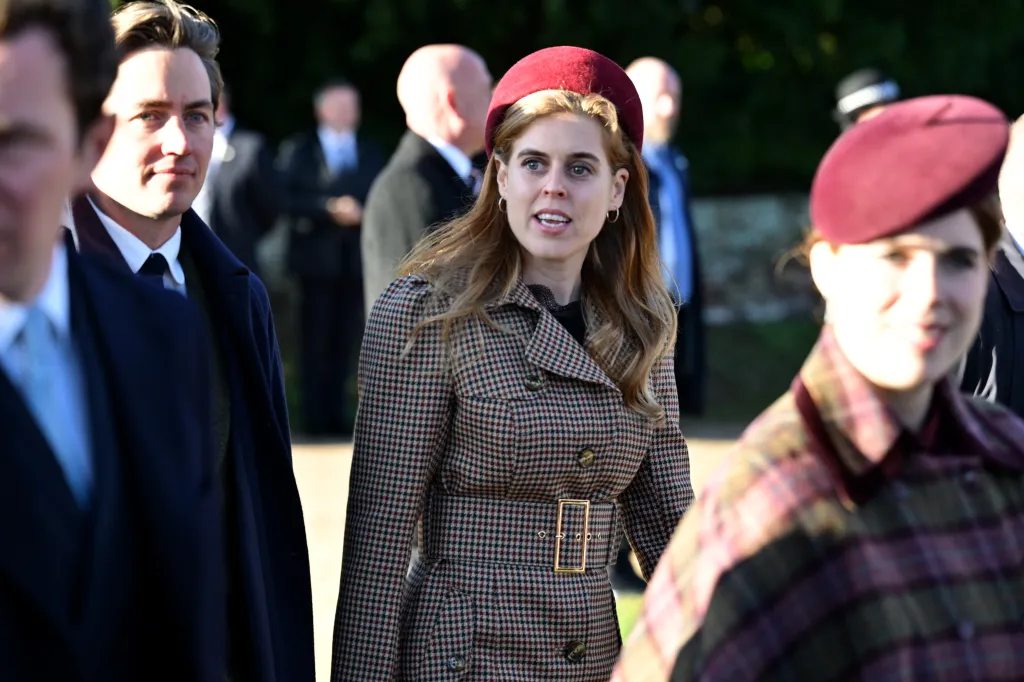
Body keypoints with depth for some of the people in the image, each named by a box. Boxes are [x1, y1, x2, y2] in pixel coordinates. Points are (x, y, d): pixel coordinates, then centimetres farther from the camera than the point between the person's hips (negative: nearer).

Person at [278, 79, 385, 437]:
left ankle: (336, 413, 6)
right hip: (317, 256, -3)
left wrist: (361, 212, -9)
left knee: (345, 339, 1)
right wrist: (329, 209, -16)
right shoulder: (298, 151, 6)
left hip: (356, 257, 3)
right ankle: (316, 416, -1)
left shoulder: (371, 153, 17)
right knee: (317, 339, -4)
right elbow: (288, 199, -6)